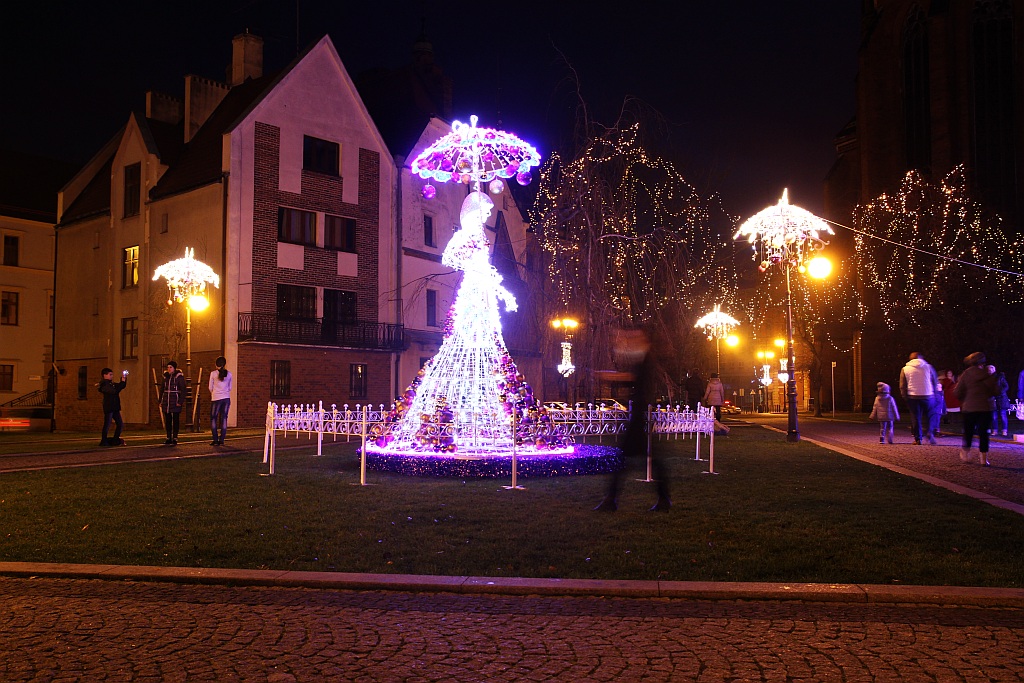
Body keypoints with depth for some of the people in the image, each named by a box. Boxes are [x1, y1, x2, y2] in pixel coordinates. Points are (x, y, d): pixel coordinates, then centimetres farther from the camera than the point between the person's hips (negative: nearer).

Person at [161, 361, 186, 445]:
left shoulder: (179, 376, -4)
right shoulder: (166, 376, 13)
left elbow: (183, 390, -7)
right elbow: (162, 389, 19)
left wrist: (180, 402, -14)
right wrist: (160, 401, 13)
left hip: (175, 402, -5)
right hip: (166, 401, 5)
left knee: (175, 420, -2)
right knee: (167, 420, 7)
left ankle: (175, 439, 1)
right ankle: (168, 438, 12)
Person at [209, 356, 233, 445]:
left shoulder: (213, 374, -6)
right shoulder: (229, 374, 2)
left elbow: (210, 387, 2)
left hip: (216, 398, -3)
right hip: (226, 398, 3)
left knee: (213, 419, 7)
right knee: (224, 419, 6)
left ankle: (215, 440, 3)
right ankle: (221, 440, 6)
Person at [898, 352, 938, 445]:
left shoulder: (905, 369, 3)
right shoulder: (928, 367, 2)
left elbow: (902, 386, 2)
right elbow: (935, 381, 7)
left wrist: (905, 397, 10)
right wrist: (933, 392, 18)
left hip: (912, 397, 0)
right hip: (927, 395, 0)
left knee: (915, 418, 4)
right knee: (927, 416, 13)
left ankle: (918, 438, 3)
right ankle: (928, 432, -9)